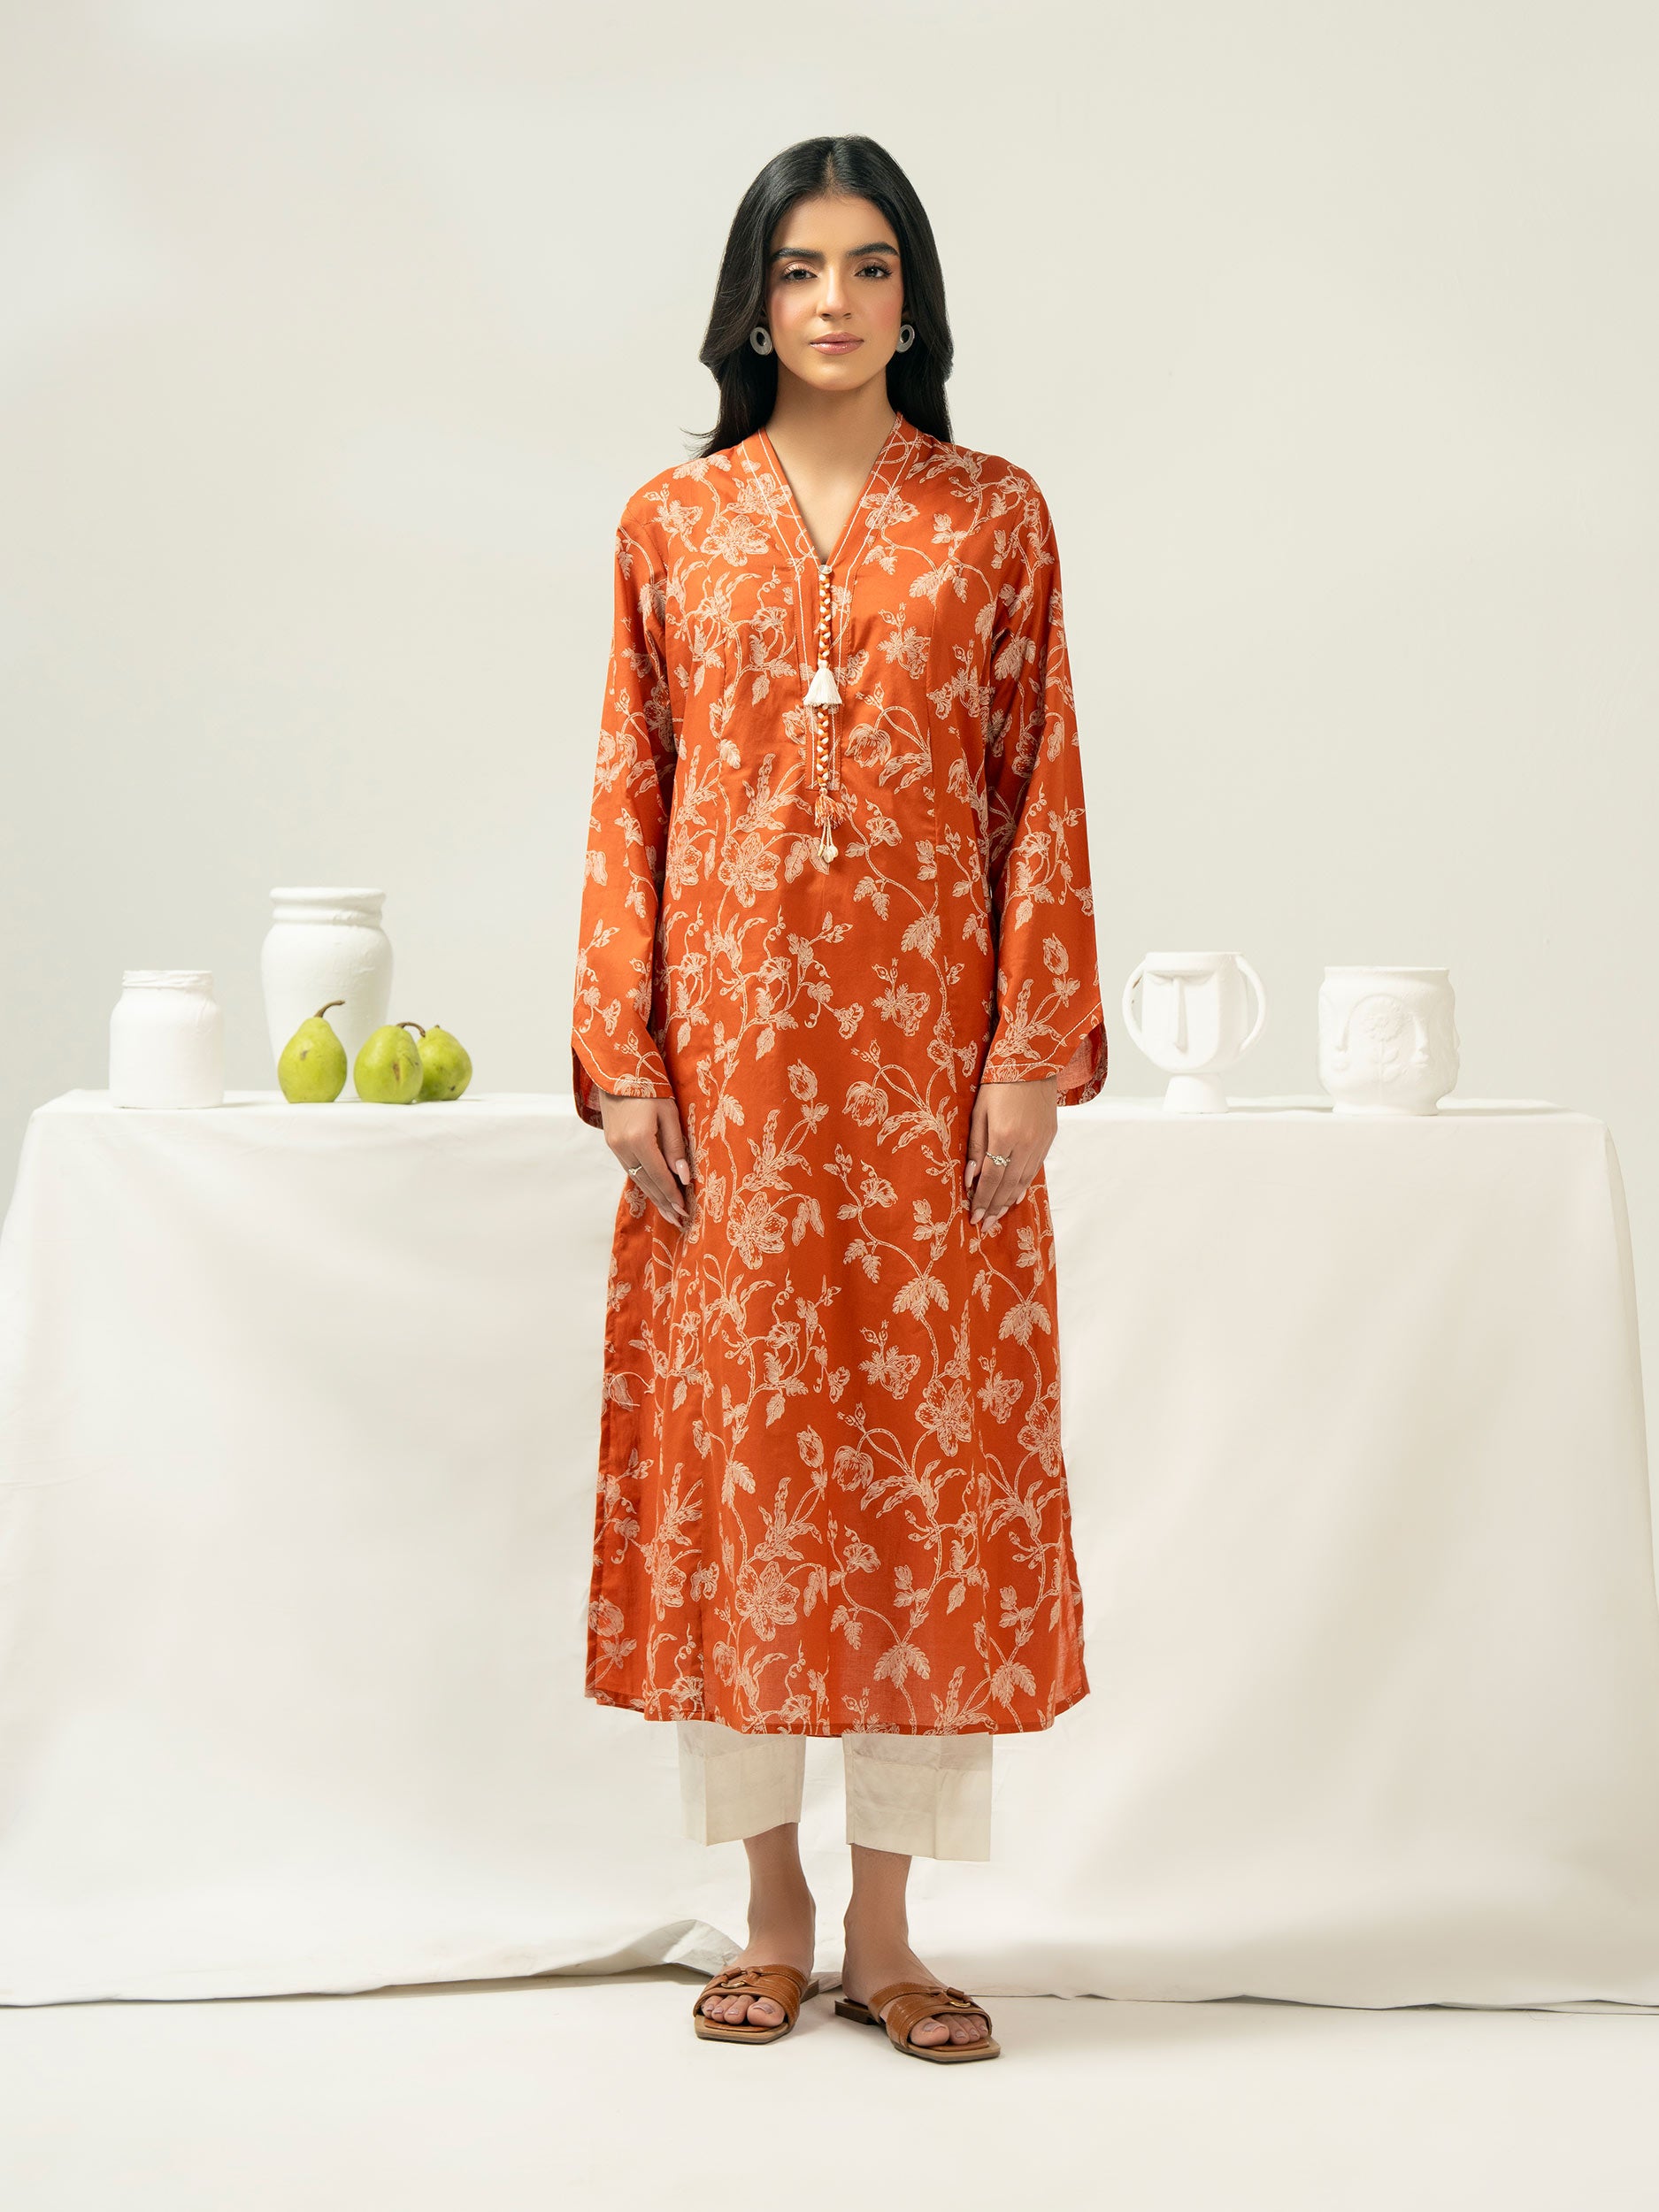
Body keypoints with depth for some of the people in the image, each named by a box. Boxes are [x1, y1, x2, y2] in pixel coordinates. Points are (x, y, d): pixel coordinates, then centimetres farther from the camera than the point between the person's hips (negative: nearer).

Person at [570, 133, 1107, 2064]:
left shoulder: (994, 519, 6)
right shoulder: (672, 525, 8)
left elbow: (1040, 793, 2)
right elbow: (626, 800, 5)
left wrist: (1034, 1052, -5)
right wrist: (621, 1057, -3)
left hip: (926, 1046, -1)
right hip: (729, 1041, 1)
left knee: (931, 1451, 0)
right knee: (731, 1442, 3)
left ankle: (887, 1925, 10)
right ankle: (773, 1911, 15)